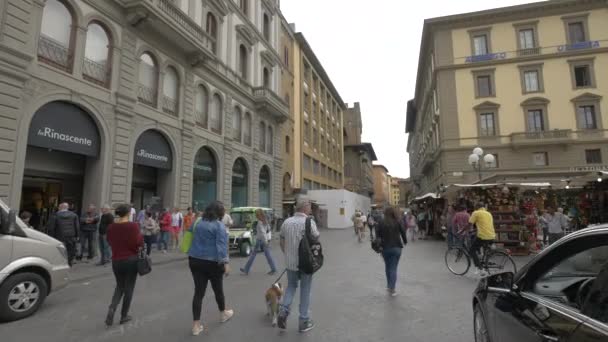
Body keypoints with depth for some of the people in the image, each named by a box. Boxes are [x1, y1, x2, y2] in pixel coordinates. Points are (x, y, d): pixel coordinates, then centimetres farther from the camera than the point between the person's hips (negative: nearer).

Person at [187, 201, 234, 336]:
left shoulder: (198, 222, 7)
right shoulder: (219, 225, -14)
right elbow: (221, 245, -22)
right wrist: (225, 263, -24)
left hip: (195, 260, 5)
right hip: (212, 262, -5)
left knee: (199, 292, 8)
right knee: (218, 289, 16)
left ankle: (196, 325, 9)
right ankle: (223, 314, 37)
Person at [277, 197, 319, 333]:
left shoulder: (286, 222, 0)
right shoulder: (309, 222, -14)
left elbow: (282, 242, 7)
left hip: (290, 262, 4)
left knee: (291, 286, 23)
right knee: (305, 290, 11)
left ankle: (283, 310, 5)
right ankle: (304, 321, 20)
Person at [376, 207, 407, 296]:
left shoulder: (381, 224, -5)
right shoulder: (398, 223, -5)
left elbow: (378, 235, -6)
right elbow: (403, 233, 0)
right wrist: (405, 242, 19)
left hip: (385, 248, 1)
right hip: (396, 248, -1)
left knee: (387, 267, 19)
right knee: (393, 268, 2)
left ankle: (389, 285, 29)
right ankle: (392, 289, -2)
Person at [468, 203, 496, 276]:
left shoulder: (476, 213, 1)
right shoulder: (489, 214, 20)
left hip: (482, 237, -7)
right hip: (492, 237, 7)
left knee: (472, 250, 9)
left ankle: (480, 269, 0)